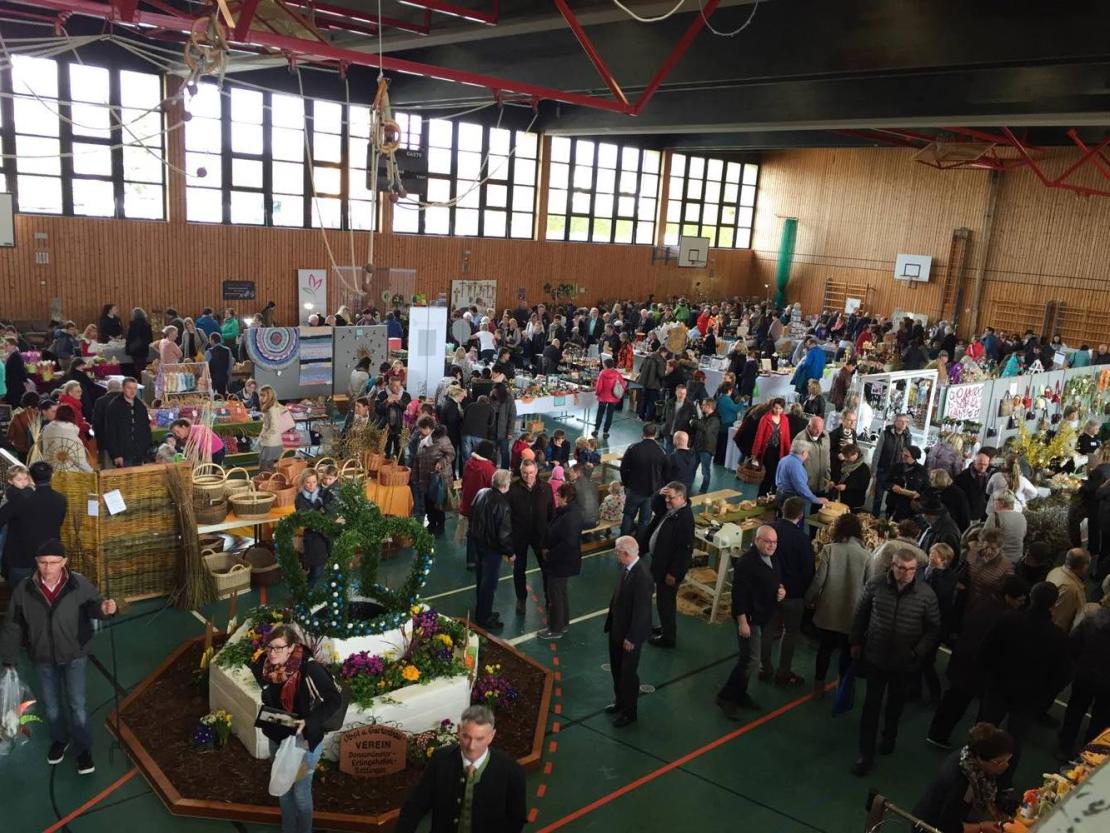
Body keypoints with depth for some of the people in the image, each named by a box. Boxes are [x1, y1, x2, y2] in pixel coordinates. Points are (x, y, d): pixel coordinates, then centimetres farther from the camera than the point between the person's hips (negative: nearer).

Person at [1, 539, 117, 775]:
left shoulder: (79, 584, -20)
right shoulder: (23, 589, -15)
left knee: (77, 704, 2)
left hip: (74, 655, -2)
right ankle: (59, 740, 44)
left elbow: (93, 605, -3)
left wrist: (104, 608, -28)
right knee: (51, 705, 19)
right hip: (43, 658, 2)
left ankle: (83, 749, 21)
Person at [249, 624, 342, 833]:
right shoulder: (266, 664, -12)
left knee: (300, 792, 7)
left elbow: (335, 700, -24)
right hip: (277, 737, 6)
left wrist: (309, 721, -31)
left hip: (304, 740, -5)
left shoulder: (309, 669, -29)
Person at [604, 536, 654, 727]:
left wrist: (631, 638, -19)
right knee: (616, 669, 24)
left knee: (628, 673, 10)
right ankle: (619, 701, 45)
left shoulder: (642, 576, -31)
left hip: (630, 633, -8)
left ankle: (628, 712, 29)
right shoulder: (627, 568, -4)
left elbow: (641, 610, -26)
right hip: (617, 627, 8)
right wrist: (611, 622, 14)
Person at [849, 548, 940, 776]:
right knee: (871, 705, 2)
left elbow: (934, 627, -4)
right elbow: (860, 614, 1)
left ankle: (889, 737, 47)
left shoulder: (926, 593, -15)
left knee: (896, 702, 22)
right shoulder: (875, 586, -13)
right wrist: (856, 642, 6)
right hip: (875, 657, -1)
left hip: (904, 661, 1)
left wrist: (919, 652, -11)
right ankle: (866, 754, 11)